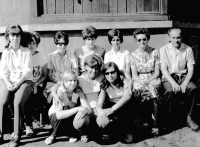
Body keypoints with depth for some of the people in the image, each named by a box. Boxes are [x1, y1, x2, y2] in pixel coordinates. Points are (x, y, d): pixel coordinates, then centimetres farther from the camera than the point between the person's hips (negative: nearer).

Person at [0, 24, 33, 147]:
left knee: (17, 102, -32)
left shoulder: (27, 52, 4)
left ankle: (17, 136, -26)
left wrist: (18, 83, -19)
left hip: (25, 81, -3)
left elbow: (27, 71, -6)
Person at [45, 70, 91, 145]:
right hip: (54, 117, -2)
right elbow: (59, 115, -40)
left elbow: (89, 109, -22)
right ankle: (54, 135, -11)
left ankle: (73, 134, 3)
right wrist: (77, 108, -45)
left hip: (70, 120, 3)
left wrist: (84, 110, -46)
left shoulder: (78, 91, -14)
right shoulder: (60, 91, -27)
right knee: (65, 108, -36)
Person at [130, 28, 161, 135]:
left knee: (152, 88, -34)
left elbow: (157, 72, 0)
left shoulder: (154, 52, 4)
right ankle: (144, 121, -17)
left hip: (153, 79, 0)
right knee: (139, 89, -34)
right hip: (139, 81, 0)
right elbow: (134, 75, 2)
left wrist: (147, 81, -15)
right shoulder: (133, 55, 6)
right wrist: (142, 82, -17)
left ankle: (155, 124, -28)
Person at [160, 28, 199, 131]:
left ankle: (189, 118, -14)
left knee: (193, 88, -28)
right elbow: (164, 70, -8)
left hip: (183, 76, 2)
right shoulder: (164, 50, -2)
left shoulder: (188, 49, 2)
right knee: (170, 91, -34)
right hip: (168, 77, -2)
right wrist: (173, 83, -23)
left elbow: (190, 69, -2)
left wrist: (185, 83, -19)